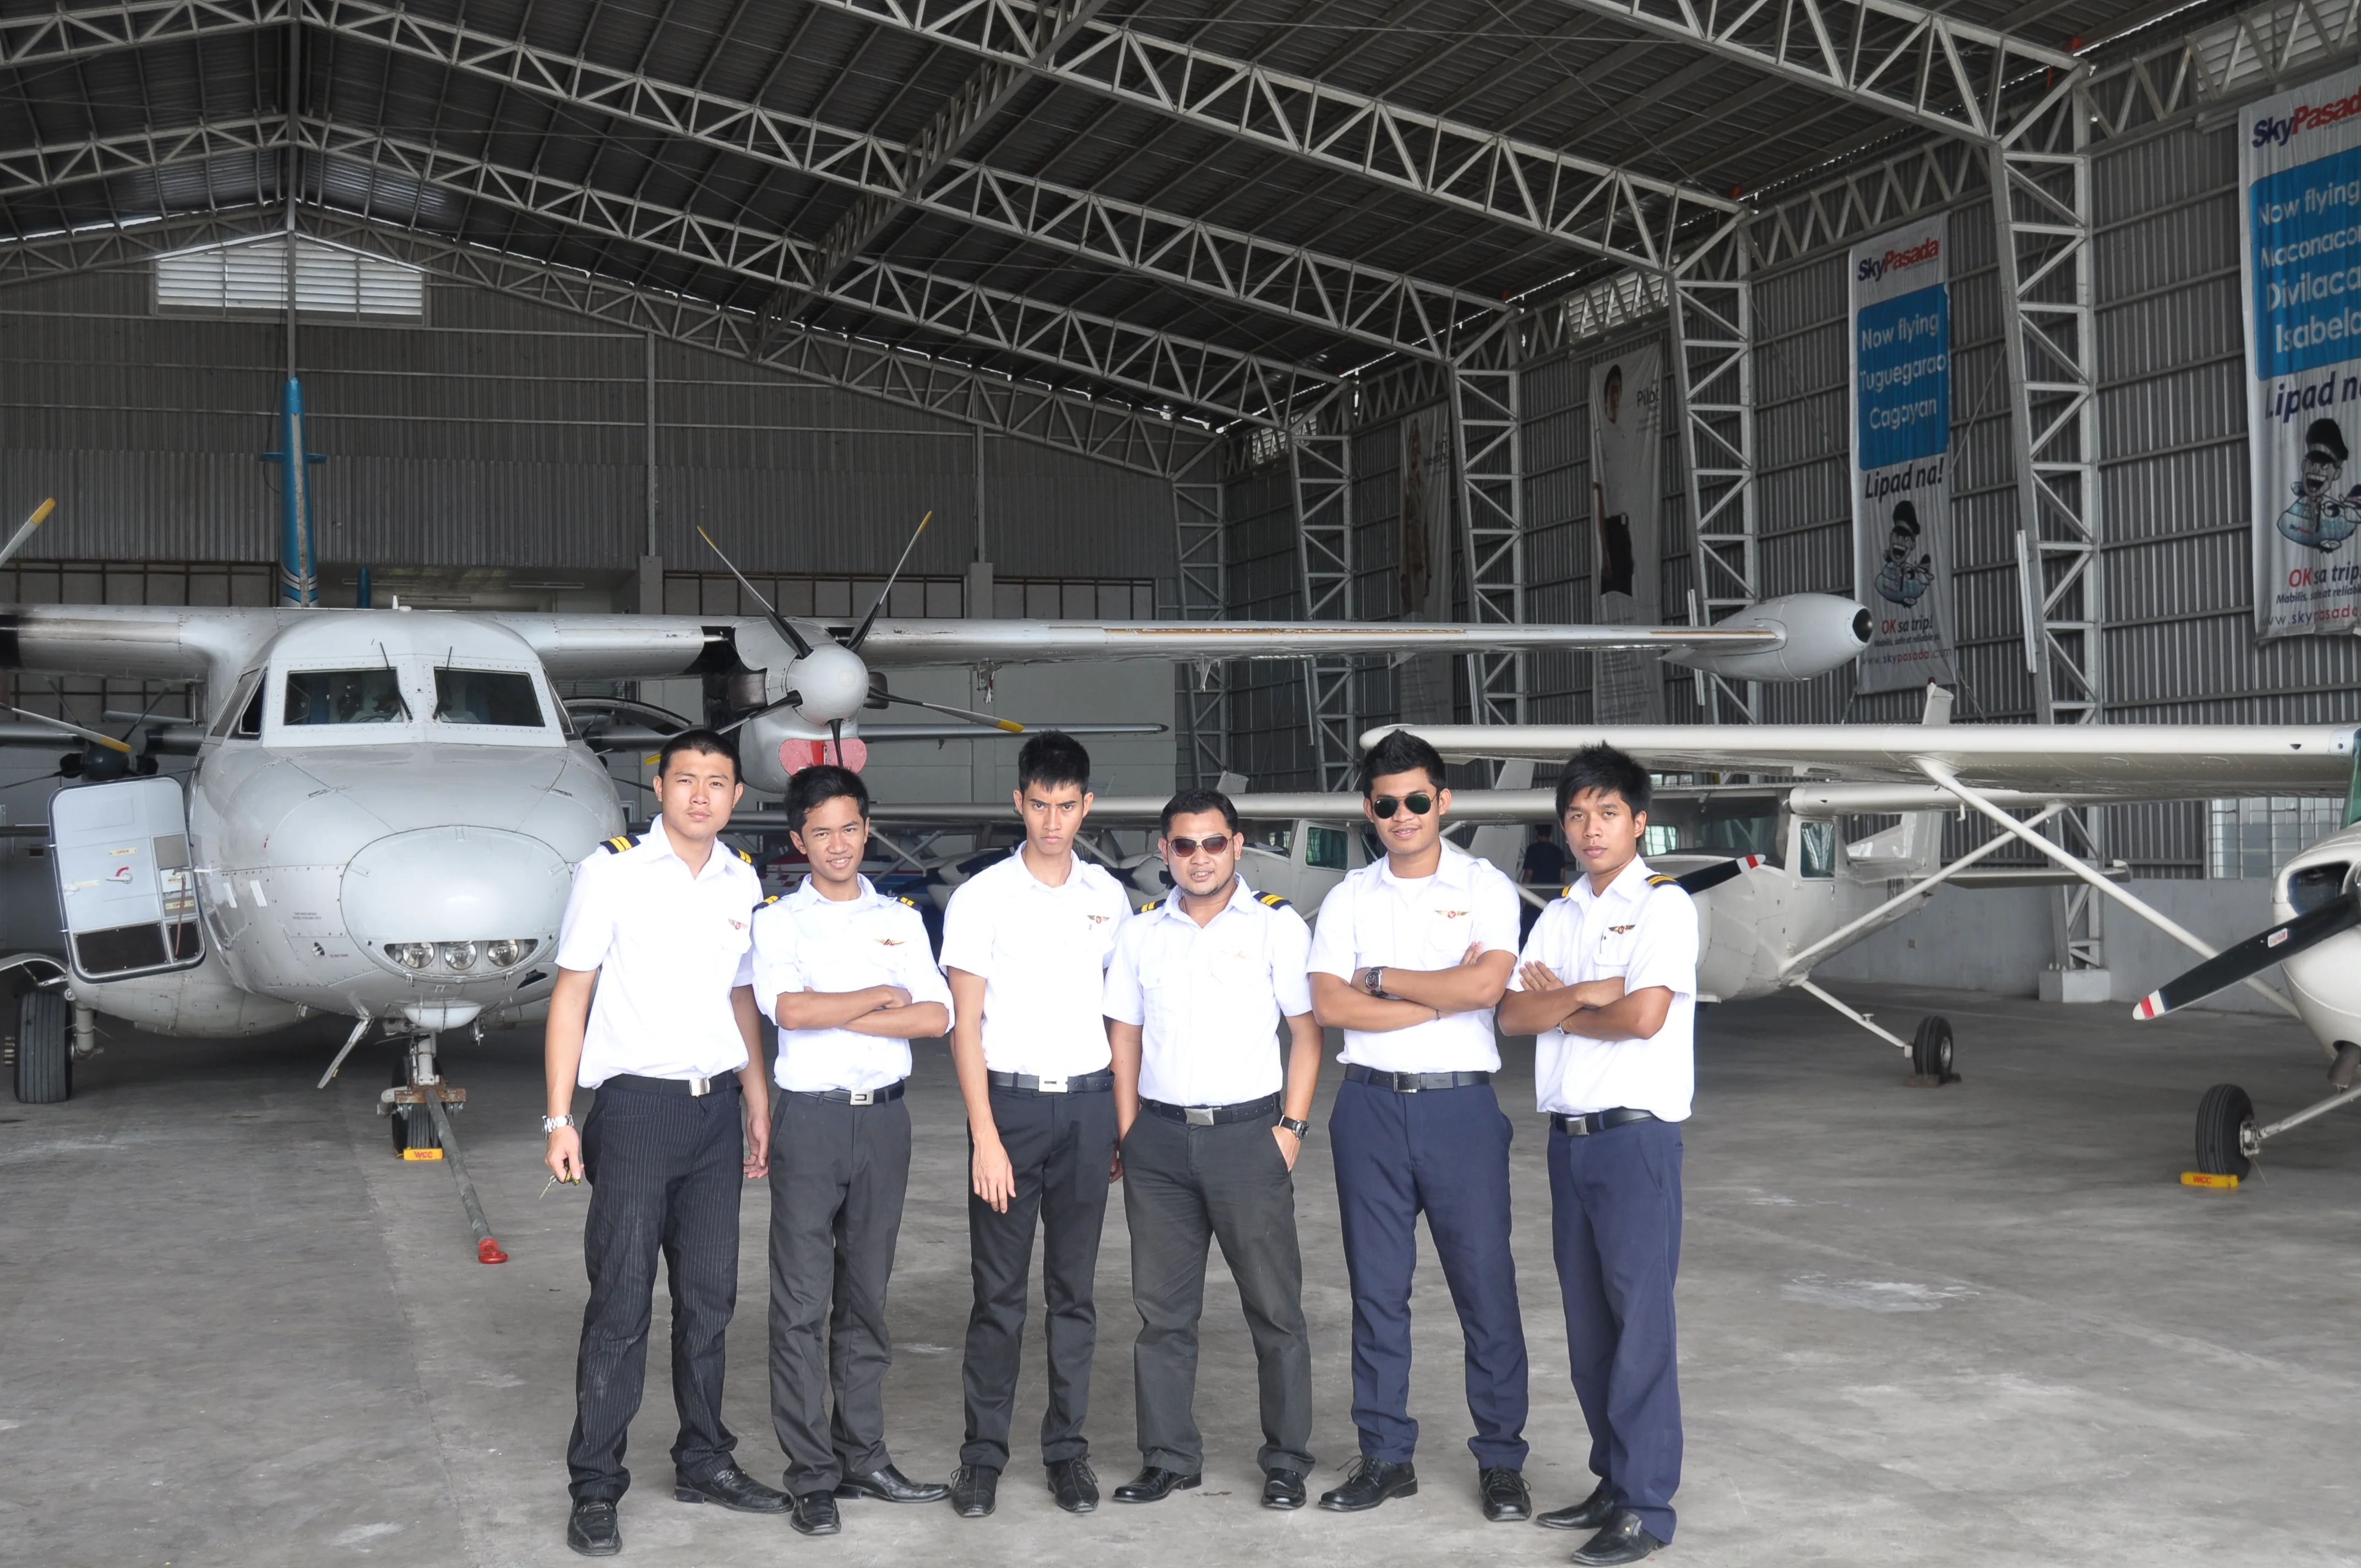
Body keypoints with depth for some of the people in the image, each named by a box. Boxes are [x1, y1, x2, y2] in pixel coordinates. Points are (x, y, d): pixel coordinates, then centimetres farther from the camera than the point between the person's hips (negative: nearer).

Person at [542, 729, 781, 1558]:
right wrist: (558, 1119, -9)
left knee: (709, 1296, 11)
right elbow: (570, 994, -5)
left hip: (717, 1110, 5)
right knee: (621, 1302, -3)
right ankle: (595, 1488, 6)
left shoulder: (742, 882, 8)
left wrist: (758, 1107, 15)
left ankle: (704, 1460, 24)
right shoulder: (612, 871, -6)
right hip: (636, 1107, -5)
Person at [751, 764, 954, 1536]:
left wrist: (834, 1015, -11)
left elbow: (937, 1016, -3)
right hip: (811, 1119, -3)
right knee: (801, 1305, -2)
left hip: (884, 1119, 3)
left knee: (866, 1298, 10)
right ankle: (812, 1476, 4)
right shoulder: (778, 920, 1)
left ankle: (862, 1457, 18)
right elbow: (789, 1009, -16)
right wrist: (884, 996, -6)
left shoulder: (901, 918, 10)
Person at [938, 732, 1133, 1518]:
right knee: (999, 1292, 0)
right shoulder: (981, 898, -4)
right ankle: (983, 1453, 10)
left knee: (1074, 1289, 8)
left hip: (1087, 1102, 3)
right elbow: (964, 1026, -5)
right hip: (1010, 1100, -3)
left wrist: (1127, 1123, 8)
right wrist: (985, 1138, -11)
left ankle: (1068, 1449, 16)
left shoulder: (1108, 895, 8)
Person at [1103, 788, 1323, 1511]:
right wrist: (1128, 1133, 5)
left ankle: (1286, 1460, 12)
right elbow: (1124, 1035, 12)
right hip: (1160, 1136, 3)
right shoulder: (1140, 932, 10)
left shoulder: (1277, 924, -1)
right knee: (1162, 1308, 8)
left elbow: (1306, 1031, 1)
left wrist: (1291, 1127, -6)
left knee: (1275, 1307, 2)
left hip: (1247, 1132, -3)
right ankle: (1169, 1458, 18)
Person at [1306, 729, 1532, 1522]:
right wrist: (1438, 996, -11)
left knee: (1485, 1285, 0)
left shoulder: (1484, 887, 0)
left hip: (1460, 1101, -3)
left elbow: (1484, 986, -16)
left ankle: (1501, 1462, 11)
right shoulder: (1349, 898, 7)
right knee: (1377, 1289, 8)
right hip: (1371, 1103, 3)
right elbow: (1329, 1003, -6)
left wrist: (1382, 978, -8)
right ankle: (1385, 1456, 18)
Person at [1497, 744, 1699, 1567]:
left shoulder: (1662, 904, -6)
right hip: (1568, 1136, 7)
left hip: (1635, 1135, -7)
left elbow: (1644, 1015, -18)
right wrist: (1586, 994, -12)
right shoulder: (1560, 916, 14)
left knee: (1639, 1320, -5)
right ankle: (1613, 1482, 22)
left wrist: (1558, 1007, -3)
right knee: (1587, 1320, 11)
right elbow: (1512, 1013, 4)